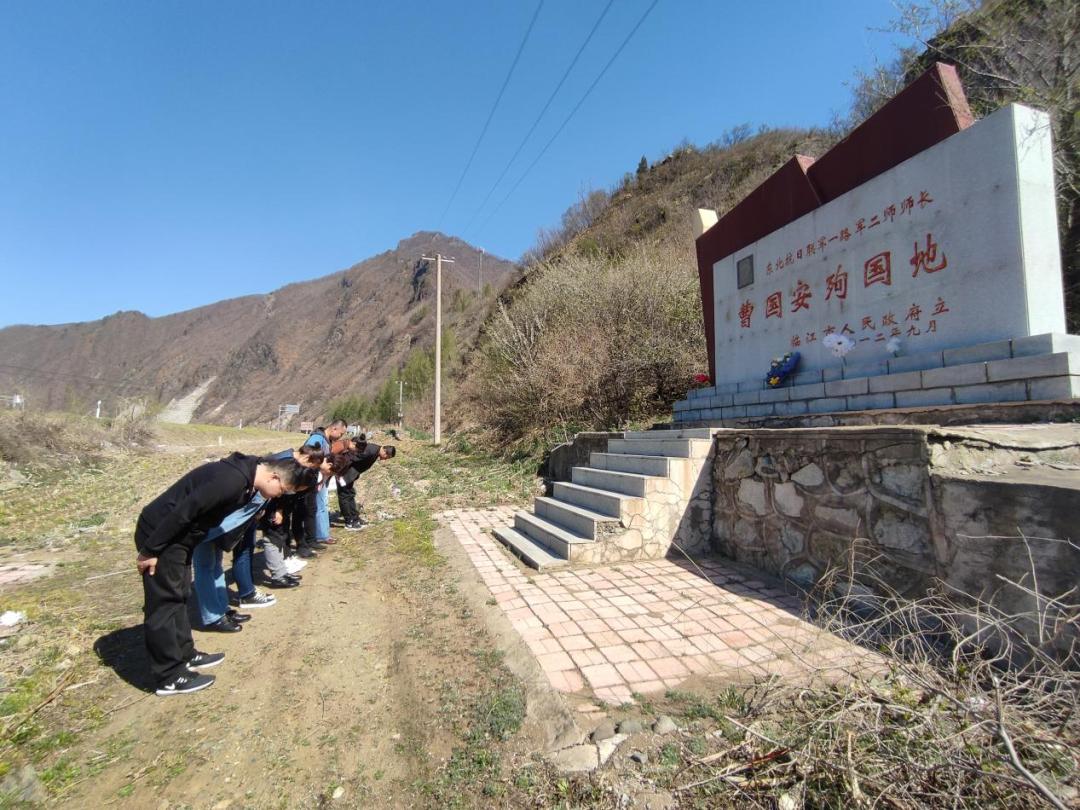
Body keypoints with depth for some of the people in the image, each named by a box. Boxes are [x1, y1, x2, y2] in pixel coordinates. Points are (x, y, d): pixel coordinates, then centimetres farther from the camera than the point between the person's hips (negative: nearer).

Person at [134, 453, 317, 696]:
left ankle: (185, 655, 31)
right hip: (161, 533, -10)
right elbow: (183, 511, -28)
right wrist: (150, 551, -19)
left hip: (177, 535, 10)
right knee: (164, 604, 0)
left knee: (179, 597, 18)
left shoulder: (245, 477, 2)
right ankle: (170, 677, 11)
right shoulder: (233, 479, -30)